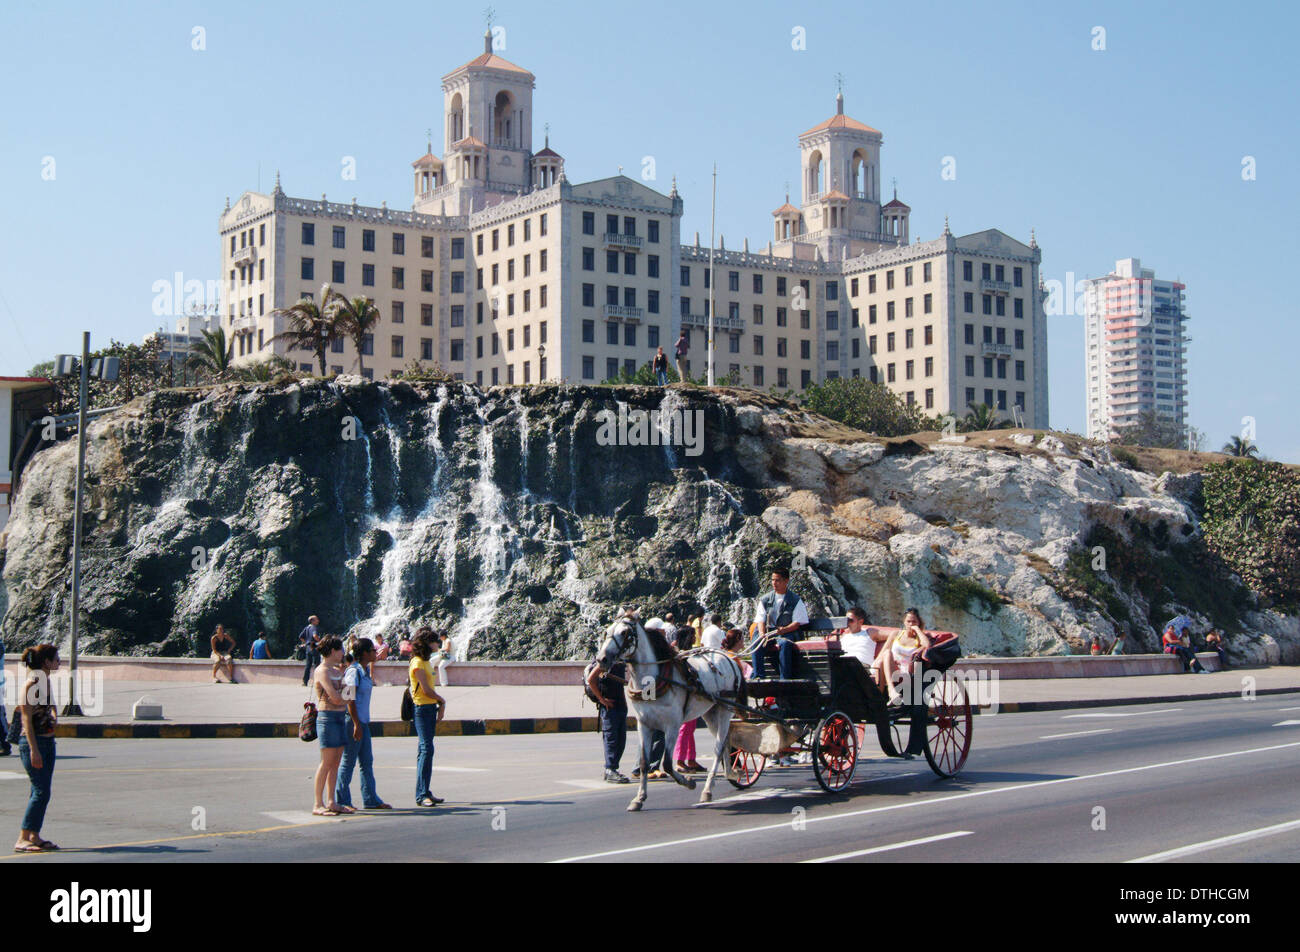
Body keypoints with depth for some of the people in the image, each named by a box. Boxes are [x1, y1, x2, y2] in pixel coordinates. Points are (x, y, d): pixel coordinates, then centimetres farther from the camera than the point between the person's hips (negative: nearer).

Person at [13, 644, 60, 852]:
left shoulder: (46, 681, 12)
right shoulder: (31, 683, -14)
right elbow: (26, 719, -17)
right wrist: (34, 750, -20)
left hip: (47, 741, 9)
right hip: (33, 741, -9)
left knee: (41, 792, 10)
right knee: (41, 792, -11)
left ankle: (34, 836, 15)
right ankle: (22, 839, -7)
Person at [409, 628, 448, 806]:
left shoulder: (425, 662, 17)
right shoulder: (417, 663, -13)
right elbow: (426, 690, -18)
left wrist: (440, 706, 9)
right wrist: (442, 701, -3)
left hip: (430, 708, 10)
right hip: (422, 708, -10)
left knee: (424, 750, 11)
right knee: (426, 749, -13)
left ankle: (424, 792, 14)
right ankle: (421, 795, -13)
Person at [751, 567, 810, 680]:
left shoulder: (795, 600, 7)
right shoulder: (765, 600, 15)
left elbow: (798, 622, 0)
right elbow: (761, 620, 9)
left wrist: (784, 630, -20)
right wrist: (762, 634, -13)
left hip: (787, 633, -3)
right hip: (768, 632, 3)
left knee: (784, 644, -37)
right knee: (757, 643, -30)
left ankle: (785, 678, -35)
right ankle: (759, 676, -30)